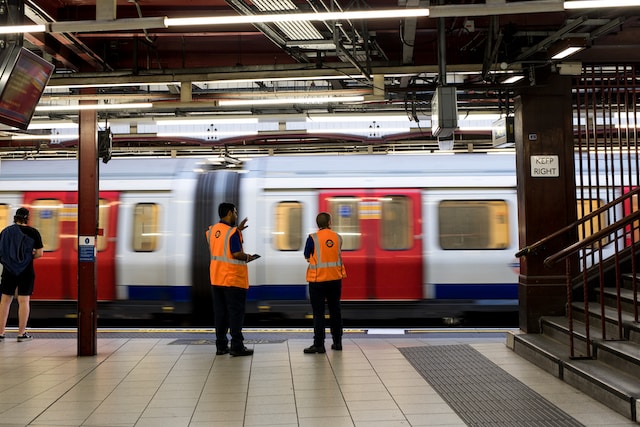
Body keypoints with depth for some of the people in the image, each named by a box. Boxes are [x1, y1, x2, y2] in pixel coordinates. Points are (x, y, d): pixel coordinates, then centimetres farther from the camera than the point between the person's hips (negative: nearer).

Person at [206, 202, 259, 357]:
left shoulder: (212, 230, 7)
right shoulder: (232, 232, -15)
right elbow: (236, 254, -21)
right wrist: (247, 257, -2)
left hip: (216, 279, 7)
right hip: (233, 279, -7)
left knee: (220, 312, 11)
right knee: (236, 312, 0)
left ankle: (221, 345, 16)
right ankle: (237, 346, 3)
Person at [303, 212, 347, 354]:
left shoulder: (313, 238, -10)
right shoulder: (337, 237, 2)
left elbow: (307, 257, -1)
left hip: (318, 279, -4)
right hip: (335, 278, 4)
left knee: (318, 313, 1)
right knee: (335, 310, 14)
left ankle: (319, 344, 0)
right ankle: (337, 342, 20)